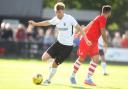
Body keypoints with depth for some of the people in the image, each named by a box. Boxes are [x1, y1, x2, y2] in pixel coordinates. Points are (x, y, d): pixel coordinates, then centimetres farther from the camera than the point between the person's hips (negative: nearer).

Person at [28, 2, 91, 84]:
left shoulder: (69, 18, -17)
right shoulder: (56, 19, 0)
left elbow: (78, 28, -14)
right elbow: (47, 22, 18)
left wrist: (86, 39, -19)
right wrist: (35, 24, 18)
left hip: (67, 46, -5)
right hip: (59, 43, 5)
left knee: (55, 64, -2)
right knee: (44, 57, -9)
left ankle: (49, 79, 21)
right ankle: (56, 59, 23)